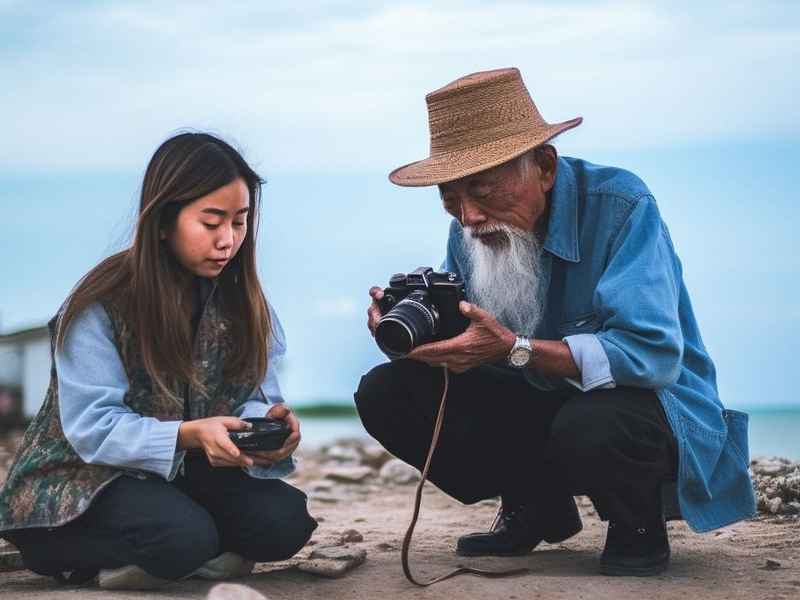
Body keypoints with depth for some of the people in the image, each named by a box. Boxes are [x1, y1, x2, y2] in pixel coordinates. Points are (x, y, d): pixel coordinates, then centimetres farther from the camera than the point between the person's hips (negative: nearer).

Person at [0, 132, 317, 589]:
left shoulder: (239, 298, -2)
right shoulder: (101, 305, -18)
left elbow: (251, 396, -4)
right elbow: (92, 428, -22)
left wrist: (268, 422, -29)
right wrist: (187, 435, -37)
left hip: (186, 472, 5)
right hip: (83, 481, -5)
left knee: (285, 521, -19)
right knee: (185, 535, -33)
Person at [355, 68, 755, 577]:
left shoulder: (619, 206, -24)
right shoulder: (471, 227, -4)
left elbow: (652, 352, -34)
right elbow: (462, 338, 0)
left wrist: (512, 349, -41)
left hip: (653, 405, -6)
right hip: (538, 406, 7)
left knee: (590, 427, -42)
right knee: (386, 393, -8)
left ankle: (638, 528, -5)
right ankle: (537, 509, 9)